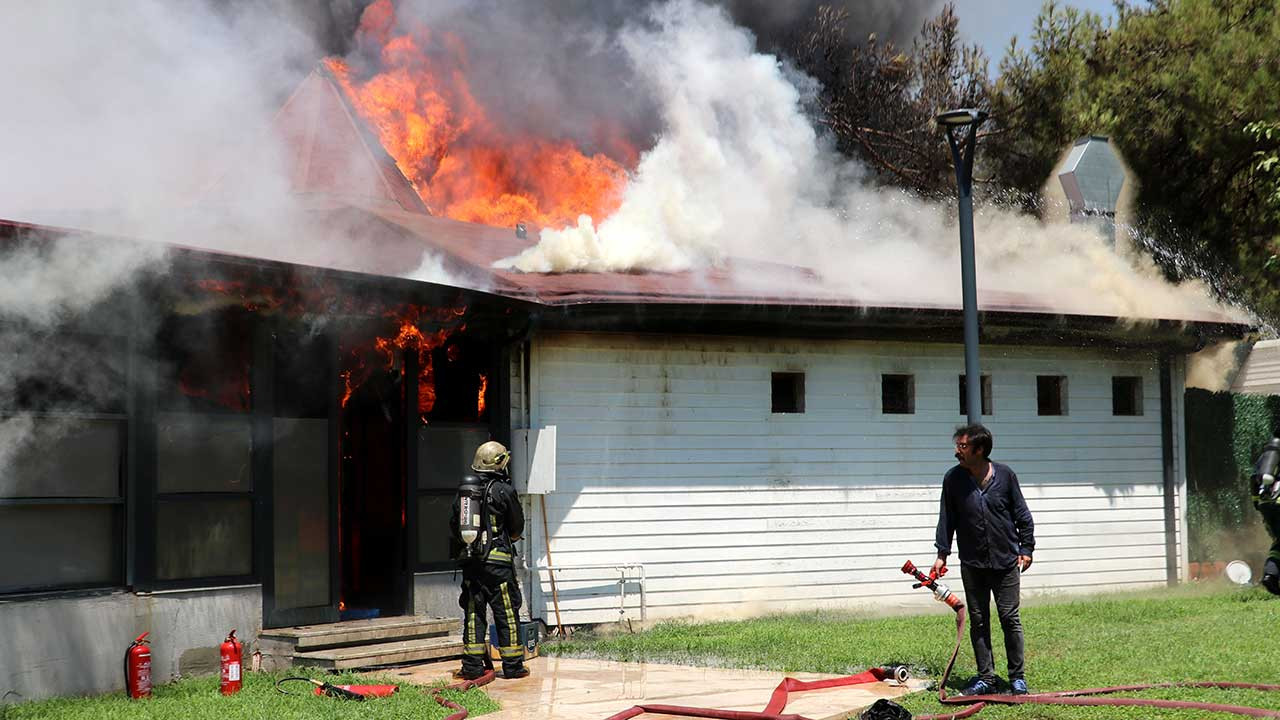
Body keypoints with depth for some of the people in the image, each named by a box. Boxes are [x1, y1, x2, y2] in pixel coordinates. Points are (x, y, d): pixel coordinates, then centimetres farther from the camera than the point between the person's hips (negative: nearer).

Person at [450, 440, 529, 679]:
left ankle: (472, 666, 7)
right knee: (507, 613, 3)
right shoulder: (504, 491, -8)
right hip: (497, 561, -5)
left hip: (469, 559, 5)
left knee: (473, 612, 9)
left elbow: (454, 525, 10)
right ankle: (512, 665, 7)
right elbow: (517, 527, 0)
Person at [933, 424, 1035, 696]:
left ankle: (1017, 677, 12)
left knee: (1010, 619, 1)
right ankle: (985, 679, 13)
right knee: (978, 622, 5)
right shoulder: (953, 479, -1)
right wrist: (942, 554, 2)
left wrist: (1026, 548, 1)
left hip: (1006, 562, -2)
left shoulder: (1005, 475, -4)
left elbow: (1022, 514, 4)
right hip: (972, 564, 2)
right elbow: (946, 519, 6)